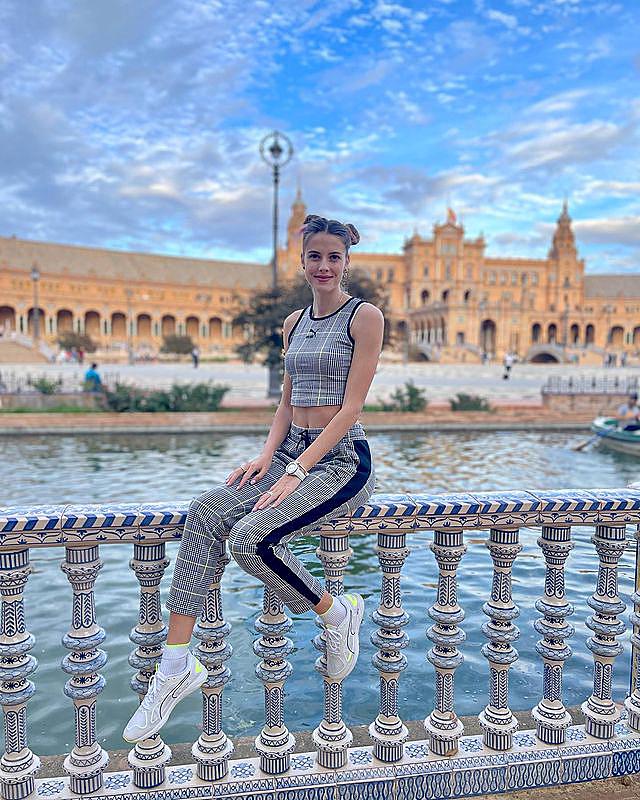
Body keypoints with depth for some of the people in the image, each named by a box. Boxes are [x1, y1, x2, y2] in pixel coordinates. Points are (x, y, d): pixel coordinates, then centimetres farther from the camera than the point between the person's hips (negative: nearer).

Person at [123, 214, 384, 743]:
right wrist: (267, 457, 0)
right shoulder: (294, 323, 15)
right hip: (291, 451, 6)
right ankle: (177, 663, -14)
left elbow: (350, 407, -12)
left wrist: (297, 472, -18)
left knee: (252, 539, -27)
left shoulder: (365, 316, -5)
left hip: (341, 460, -6)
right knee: (205, 512, -19)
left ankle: (336, 612, 0)